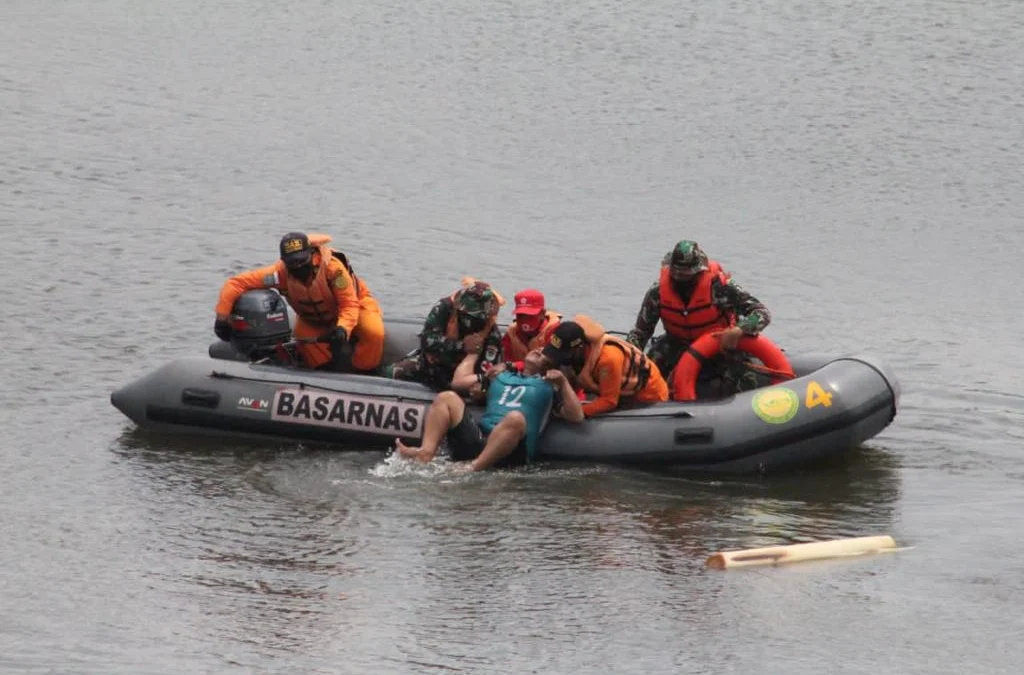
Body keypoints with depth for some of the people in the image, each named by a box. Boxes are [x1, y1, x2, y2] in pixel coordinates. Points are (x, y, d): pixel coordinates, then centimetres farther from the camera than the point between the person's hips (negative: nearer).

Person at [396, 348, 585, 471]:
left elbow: (576, 416, 7)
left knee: (516, 417, -35)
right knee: (447, 398, -4)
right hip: (477, 437, 5)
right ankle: (426, 454, -29)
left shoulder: (548, 386, 21)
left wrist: (563, 382, 0)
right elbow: (461, 380, 27)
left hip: (510, 450, -4)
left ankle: (474, 467, -50)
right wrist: (476, 350, 38)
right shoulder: (501, 375, 33)